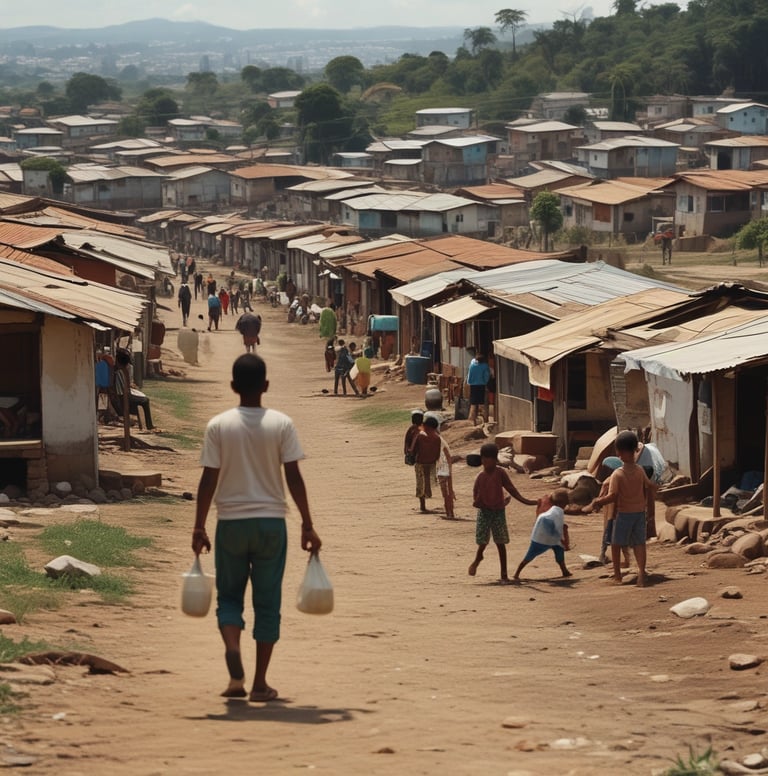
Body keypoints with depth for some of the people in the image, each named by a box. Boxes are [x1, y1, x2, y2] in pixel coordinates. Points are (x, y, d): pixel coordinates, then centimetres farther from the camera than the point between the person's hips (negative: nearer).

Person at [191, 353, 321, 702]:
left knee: (229, 595, 14)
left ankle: (232, 648, -15)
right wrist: (308, 525, 0)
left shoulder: (218, 425, -4)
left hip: (231, 522, 0)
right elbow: (293, 477, -6)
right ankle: (259, 683, 7)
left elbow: (209, 479, -5)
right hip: (271, 521, 0)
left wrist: (199, 526, 1)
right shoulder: (281, 424, -4)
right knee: (267, 602, 7)